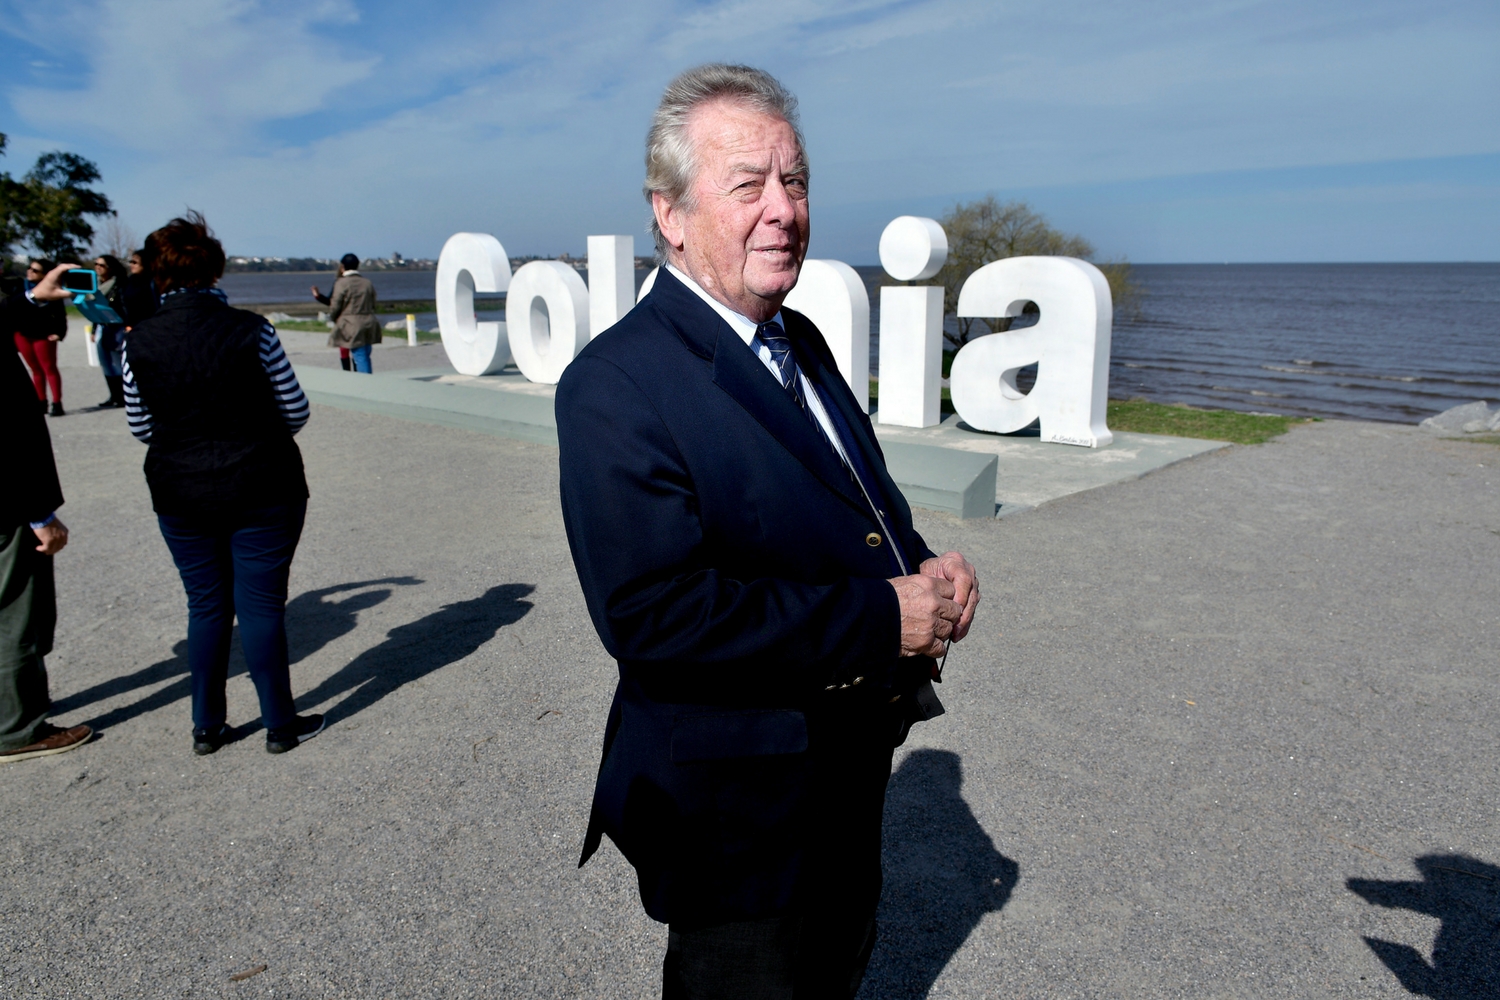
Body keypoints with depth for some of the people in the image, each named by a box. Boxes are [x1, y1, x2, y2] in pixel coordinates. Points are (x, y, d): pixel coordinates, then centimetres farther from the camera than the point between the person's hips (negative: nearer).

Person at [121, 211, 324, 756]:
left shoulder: (139, 342, -4)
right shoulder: (251, 330, -12)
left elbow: (140, 427, 5)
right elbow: (296, 412, -5)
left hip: (179, 496, 3)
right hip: (262, 491, -3)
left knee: (206, 606, 15)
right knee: (261, 604, 6)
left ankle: (206, 726, 25)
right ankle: (280, 725, 16)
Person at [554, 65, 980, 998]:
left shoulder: (800, 342, 5)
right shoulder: (617, 382, -23)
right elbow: (653, 613, -31)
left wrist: (927, 567, -7)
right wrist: (883, 620, -26)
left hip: (851, 778, 8)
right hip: (739, 811, -8)